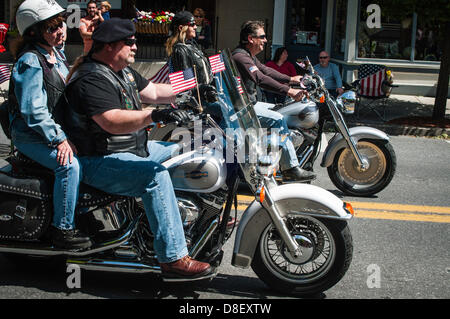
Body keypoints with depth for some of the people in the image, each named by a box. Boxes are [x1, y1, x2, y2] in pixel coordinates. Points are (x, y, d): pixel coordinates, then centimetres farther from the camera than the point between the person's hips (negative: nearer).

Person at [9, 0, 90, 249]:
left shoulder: (56, 54, 10)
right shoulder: (30, 62, -19)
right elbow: (33, 111, -24)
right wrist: (59, 140, -27)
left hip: (58, 128, 9)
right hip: (31, 135, -9)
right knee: (69, 164, -29)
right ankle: (63, 229, -20)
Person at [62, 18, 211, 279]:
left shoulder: (123, 71, 12)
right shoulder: (91, 79, -21)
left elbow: (153, 91, 20)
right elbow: (112, 122, -34)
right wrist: (153, 116, -45)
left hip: (133, 148, 11)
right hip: (98, 162, -11)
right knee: (155, 175, -32)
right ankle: (173, 259, -32)